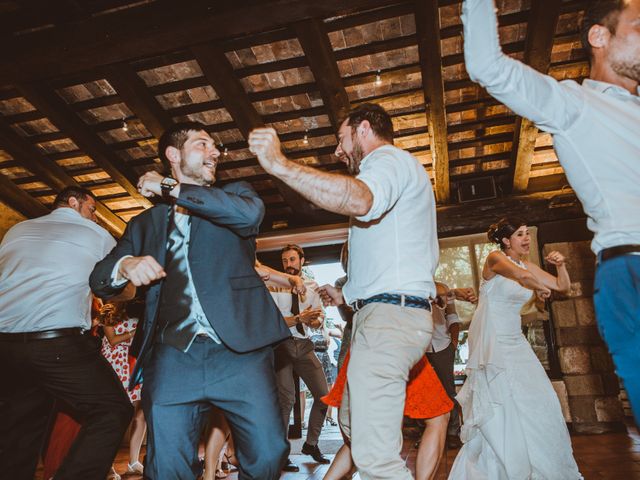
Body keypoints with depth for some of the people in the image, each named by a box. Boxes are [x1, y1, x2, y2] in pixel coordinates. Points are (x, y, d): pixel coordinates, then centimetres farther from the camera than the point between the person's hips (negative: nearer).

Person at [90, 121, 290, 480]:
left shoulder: (233, 196, 15)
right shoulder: (146, 223, 19)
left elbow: (251, 212, -10)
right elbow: (100, 281, 13)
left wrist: (171, 189, -2)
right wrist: (125, 265, -12)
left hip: (240, 351, -1)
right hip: (173, 359, 2)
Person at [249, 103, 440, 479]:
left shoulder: (390, 158, -5)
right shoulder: (392, 168, 28)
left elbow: (360, 200, -30)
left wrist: (280, 164, -29)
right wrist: (346, 294, 26)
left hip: (390, 314, -11)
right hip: (383, 312, 11)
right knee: (353, 424, 22)